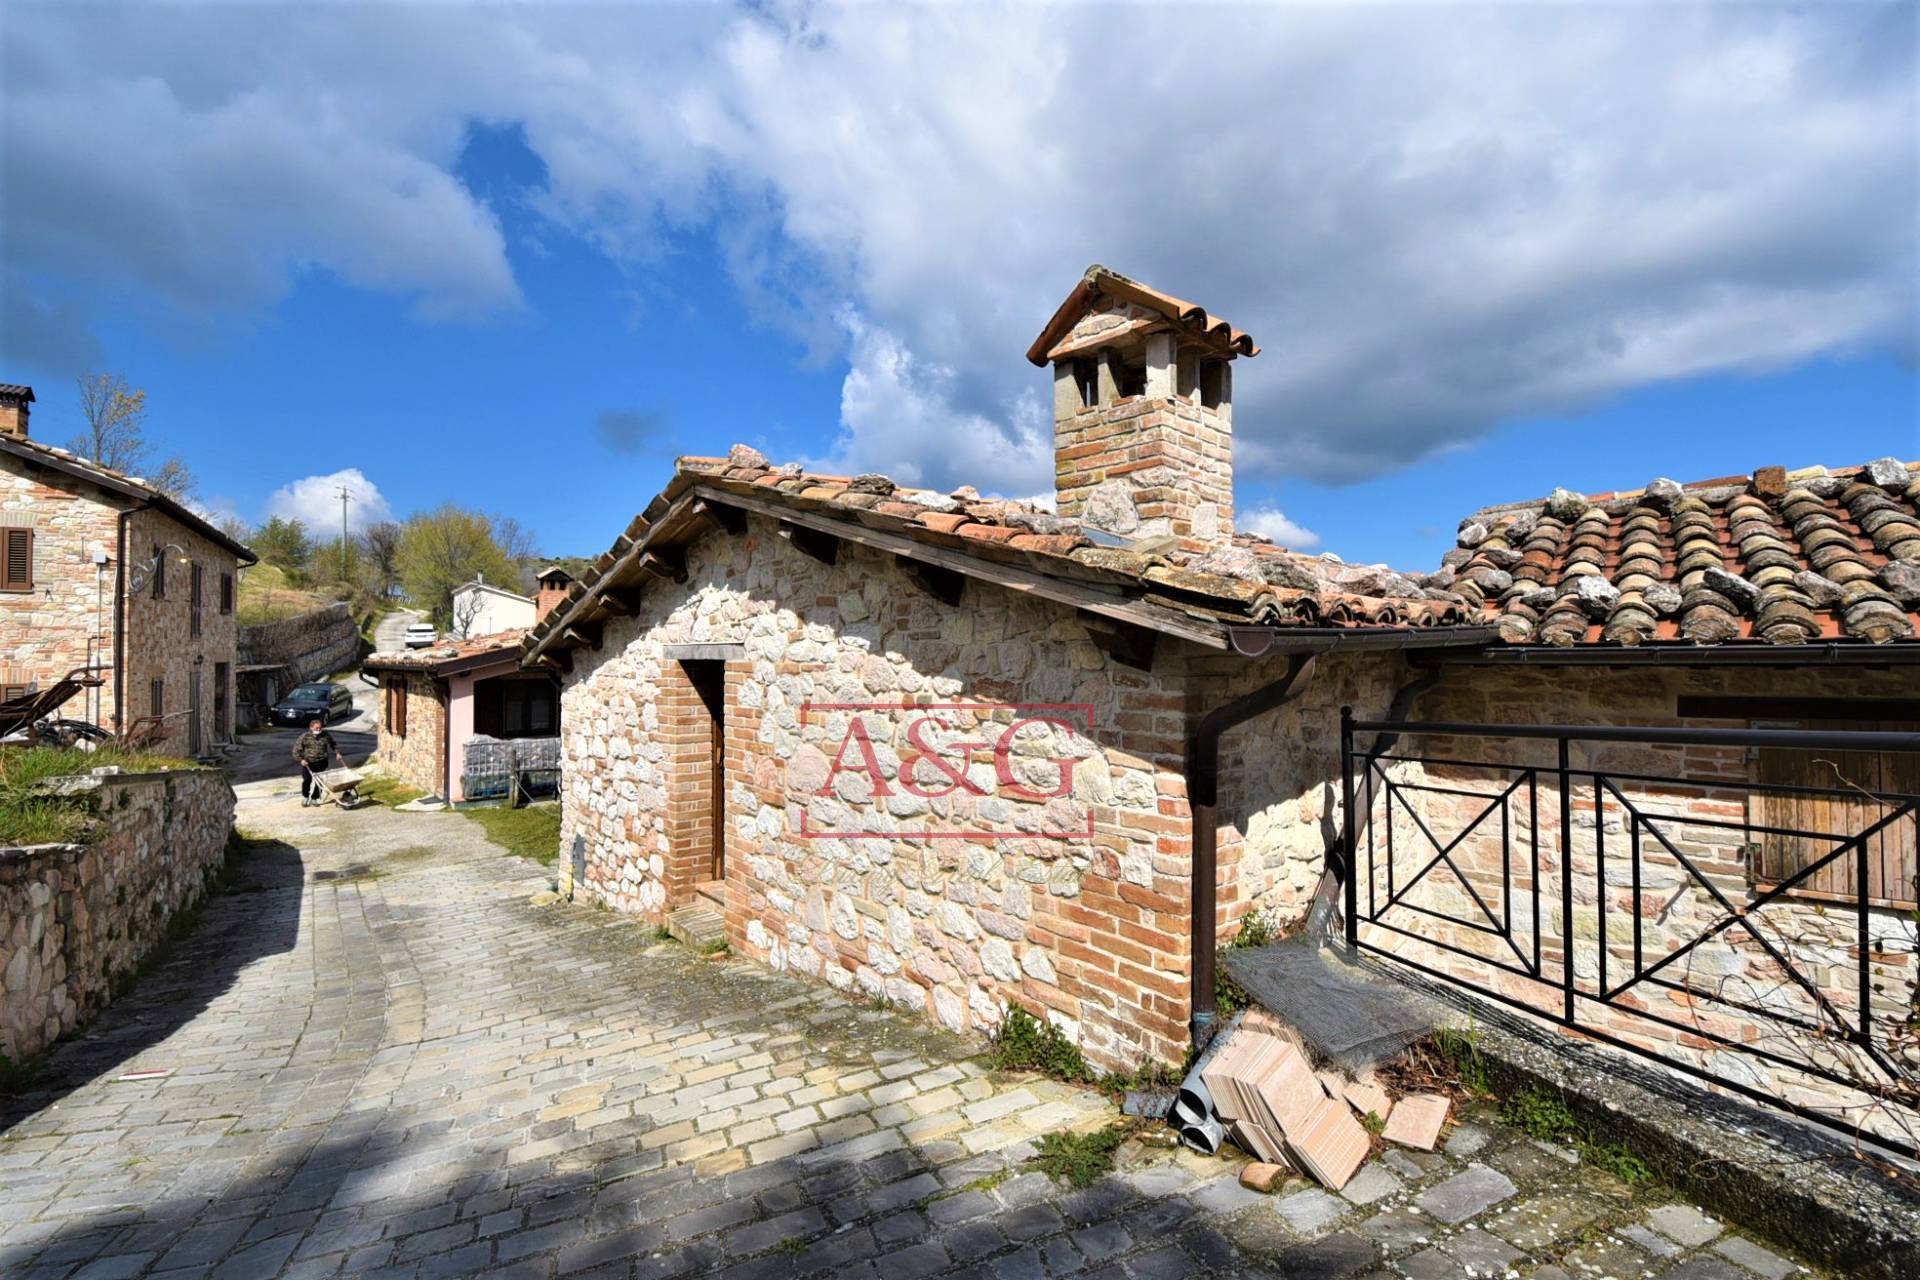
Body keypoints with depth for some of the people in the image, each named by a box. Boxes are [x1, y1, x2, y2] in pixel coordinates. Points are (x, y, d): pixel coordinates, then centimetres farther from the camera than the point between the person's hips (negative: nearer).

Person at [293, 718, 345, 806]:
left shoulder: (326, 735, 2)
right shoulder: (305, 736, -5)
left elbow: (333, 744, 21)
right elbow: (296, 749, -3)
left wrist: (337, 753, 15)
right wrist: (300, 759, -14)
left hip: (321, 762, 1)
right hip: (308, 763, -1)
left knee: (318, 781, 3)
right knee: (307, 780, 1)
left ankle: (314, 798, 19)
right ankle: (305, 797, 25)